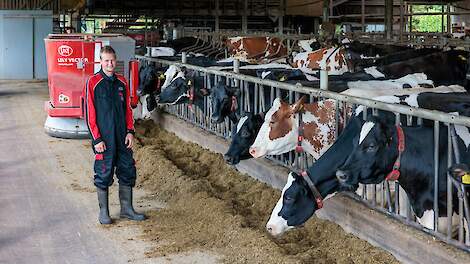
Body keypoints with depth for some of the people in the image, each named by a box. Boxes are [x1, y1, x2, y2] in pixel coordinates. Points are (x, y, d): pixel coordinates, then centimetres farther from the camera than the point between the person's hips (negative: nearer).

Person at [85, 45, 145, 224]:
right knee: (104, 174, 3)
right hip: (104, 139, -5)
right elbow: (89, 113, -9)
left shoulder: (122, 82, 8)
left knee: (127, 171, 9)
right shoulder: (93, 83, -7)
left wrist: (130, 131, 3)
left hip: (122, 137, 5)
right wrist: (97, 139, -13)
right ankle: (103, 212, 15)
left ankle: (127, 209, 21)